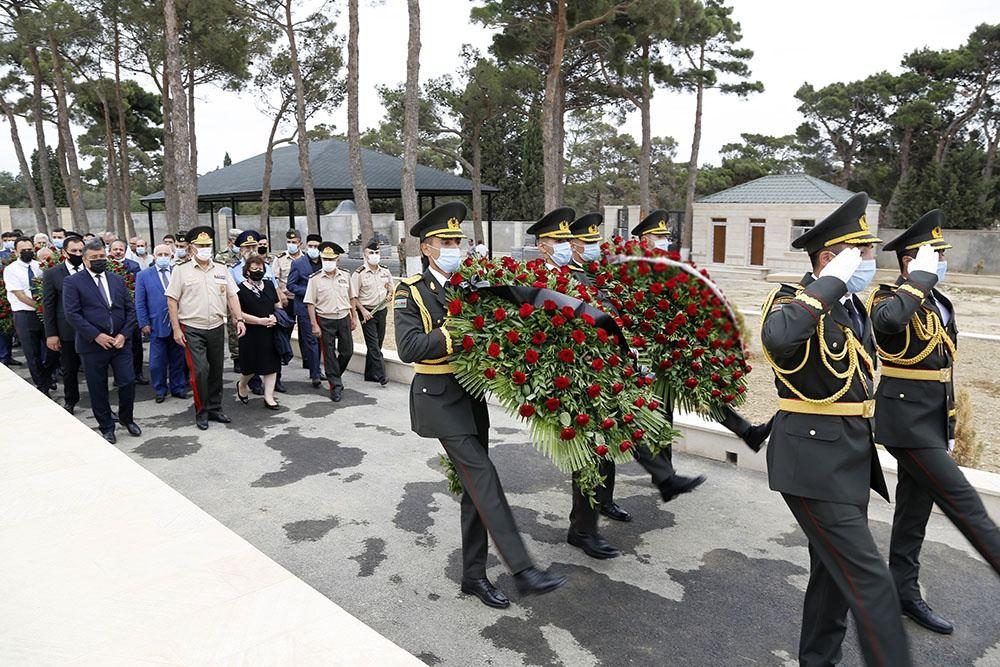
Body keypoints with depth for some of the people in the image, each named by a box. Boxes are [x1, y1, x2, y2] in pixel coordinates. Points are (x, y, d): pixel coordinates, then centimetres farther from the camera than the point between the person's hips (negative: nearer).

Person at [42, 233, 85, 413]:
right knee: (69, 370, 13)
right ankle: (70, 401, 31)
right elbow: (48, 306, -1)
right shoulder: (52, 274, -2)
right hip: (67, 331, 0)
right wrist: (51, 334, -4)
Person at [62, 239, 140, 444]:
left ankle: (126, 418, 23)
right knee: (98, 389, 7)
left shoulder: (117, 280, 12)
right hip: (92, 344, -3)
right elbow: (72, 314, -9)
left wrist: (124, 334, -5)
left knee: (128, 382, 0)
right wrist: (96, 336, -15)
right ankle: (106, 427, 21)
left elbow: (130, 309, 9)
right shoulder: (72, 282, -1)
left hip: (120, 342, 3)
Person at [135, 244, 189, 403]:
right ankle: (160, 390, 19)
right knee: (157, 361, 5)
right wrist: (144, 323, -5)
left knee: (178, 359, 11)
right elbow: (140, 302, 1)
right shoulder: (143, 275, 3)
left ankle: (178, 388, 23)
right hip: (157, 325, -1)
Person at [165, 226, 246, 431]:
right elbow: (172, 300, -3)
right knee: (199, 371, -8)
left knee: (216, 370, 10)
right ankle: (201, 412, 7)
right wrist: (176, 329, -8)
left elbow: (232, 296, 10)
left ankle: (215, 408, 24)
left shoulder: (221, 269, 9)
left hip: (217, 327, 4)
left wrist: (239, 319, -2)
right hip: (192, 329, -4)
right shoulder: (181, 270, -1)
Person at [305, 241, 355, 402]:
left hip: (343, 318, 3)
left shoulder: (345, 276, 4)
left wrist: (353, 318, 14)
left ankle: (336, 375, 33)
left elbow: (351, 298, 14)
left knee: (347, 351, 8)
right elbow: (310, 303, -6)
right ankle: (335, 386, 13)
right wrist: (314, 324, -11)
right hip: (325, 320, -3)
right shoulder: (315, 279, -6)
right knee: (329, 354, 3)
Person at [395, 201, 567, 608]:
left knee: (475, 488, 10)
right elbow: (408, 347, -19)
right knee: (484, 480, -13)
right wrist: (456, 337, -26)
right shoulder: (410, 293, -7)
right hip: (440, 400, -6)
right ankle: (522, 571, -9)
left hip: (472, 396, 6)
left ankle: (474, 575, 23)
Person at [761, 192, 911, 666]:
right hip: (814, 460, -9)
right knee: (868, 577, -7)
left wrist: (868, 443, 23)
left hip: (852, 458, 9)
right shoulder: (794, 300, -14)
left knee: (836, 570, 18)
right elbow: (777, 337, -40)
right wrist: (832, 282, -29)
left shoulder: (853, 307, 12)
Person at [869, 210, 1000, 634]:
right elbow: (888, 319, -41)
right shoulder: (890, 298, -12)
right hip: (907, 420, -9)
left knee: (915, 508, 14)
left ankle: (904, 593, 25)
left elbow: (943, 370, 20)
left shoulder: (940, 303, 14)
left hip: (931, 422, 9)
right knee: (960, 500, -9)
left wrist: (948, 429, 20)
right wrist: (922, 277, -26)